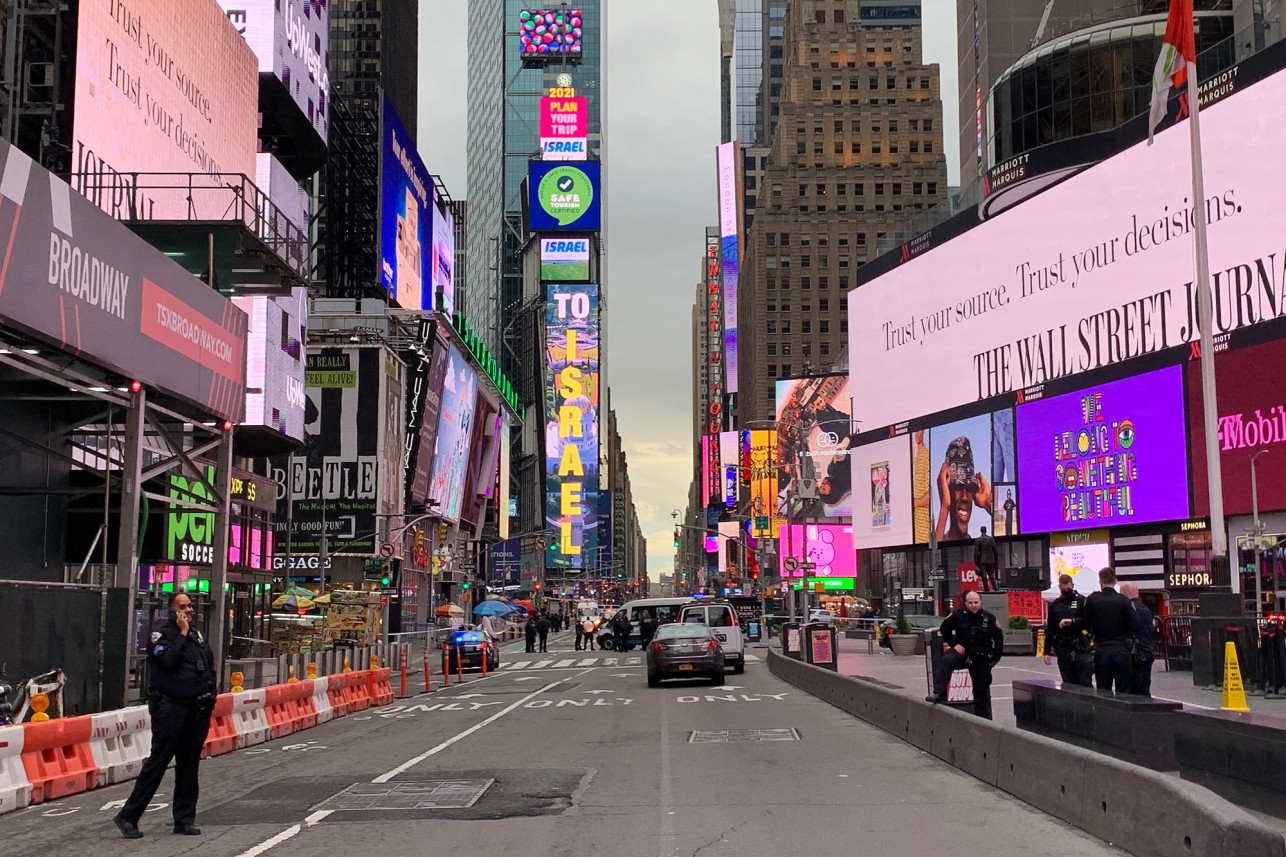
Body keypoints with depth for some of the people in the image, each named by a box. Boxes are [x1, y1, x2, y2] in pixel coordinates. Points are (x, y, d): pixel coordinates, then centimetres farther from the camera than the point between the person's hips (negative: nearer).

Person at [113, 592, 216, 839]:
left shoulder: (197, 635, 17)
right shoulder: (161, 632, -4)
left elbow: (209, 667, 23)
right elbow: (168, 660, -21)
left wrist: (210, 694, 12)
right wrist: (182, 633, -15)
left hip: (196, 710, 7)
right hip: (170, 709, -7)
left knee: (189, 767, 10)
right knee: (157, 763, -8)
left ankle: (184, 819, 17)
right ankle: (128, 817, 0)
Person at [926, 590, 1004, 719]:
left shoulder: (989, 618, -7)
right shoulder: (958, 615, -8)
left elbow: (999, 639, 2)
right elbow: (945, 628, 5)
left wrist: (994, 659, -1)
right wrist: (954, 644, -5)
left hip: (981, 659, 1)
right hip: (961, 652, -1)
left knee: (982, 689, 9)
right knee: (945, 661, -32)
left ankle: (983, 717, 23)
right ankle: (939, 693, -37)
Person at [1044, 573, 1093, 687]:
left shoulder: (1081, 601, 2)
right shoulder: (1055, 604, 15)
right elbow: (1050, 630, 18)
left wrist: (1072, 621, -21)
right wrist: (1047, 651, 14)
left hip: (1080, 648, -4)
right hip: (1062, 649, 4)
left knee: (1085, 682, -7)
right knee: (1068, 683, 6)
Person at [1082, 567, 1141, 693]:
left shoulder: (1092, 600, -3)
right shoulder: (1123, 600, -6)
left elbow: (1085, 625, -1)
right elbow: (1134, 627, -9)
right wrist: (1123, 635, 9)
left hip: (1101, 649, 1)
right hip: (1121, 649, -1)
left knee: (1103, 691, 7)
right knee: (1123, 691, 4)